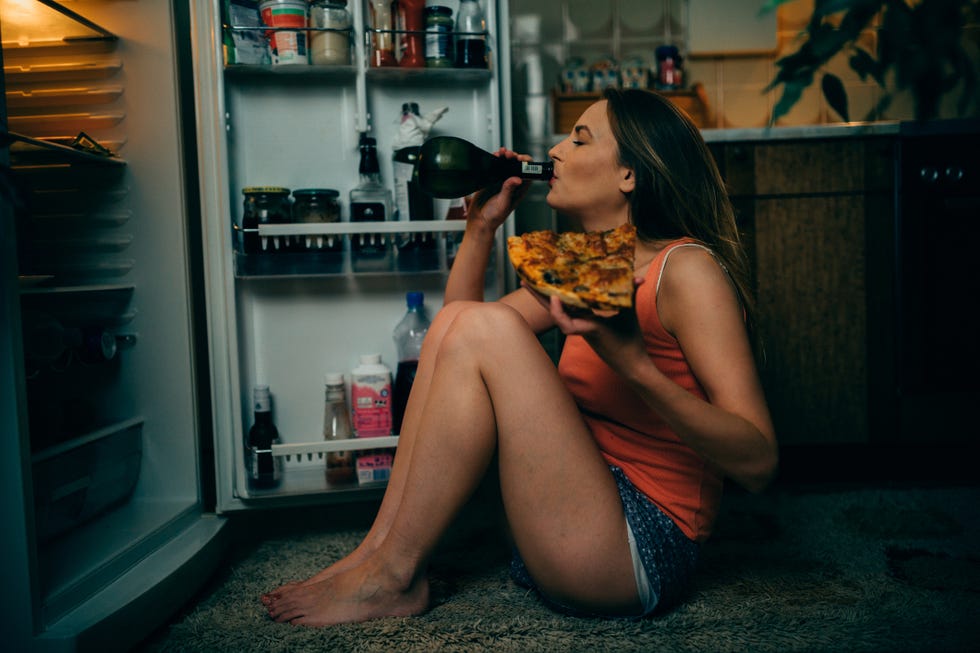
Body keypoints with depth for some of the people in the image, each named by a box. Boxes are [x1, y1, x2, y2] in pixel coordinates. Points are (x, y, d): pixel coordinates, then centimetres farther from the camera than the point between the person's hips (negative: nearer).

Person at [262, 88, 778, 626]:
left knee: (490, 326, -21)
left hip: (641, 551, -8)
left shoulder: (686, 268, -12)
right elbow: (456, 329, 19)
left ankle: (393, 576, -11)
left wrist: (633, 363, -33)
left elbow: (756, 461, -19)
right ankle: (380, 544, -3)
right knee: (456, 318, -1)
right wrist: (481, 226, 10)